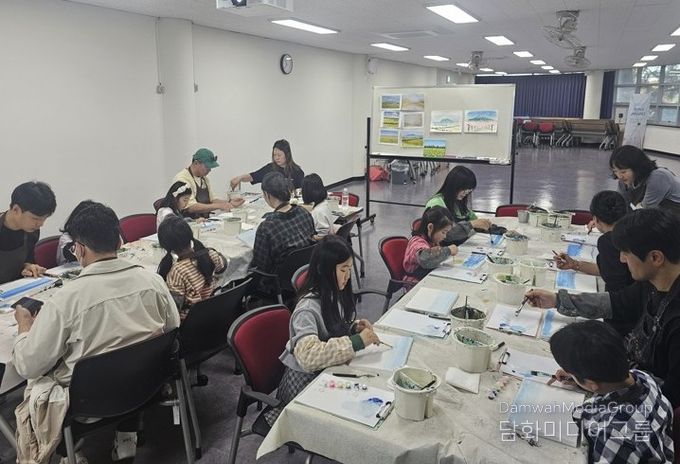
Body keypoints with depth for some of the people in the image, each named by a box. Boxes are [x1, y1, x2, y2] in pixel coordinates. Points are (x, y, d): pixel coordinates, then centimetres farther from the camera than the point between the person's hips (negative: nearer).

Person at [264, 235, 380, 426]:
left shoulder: (335, 294, -1)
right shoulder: (308, 308, -26)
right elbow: (308, 356, -38)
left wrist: (355, 327, -5)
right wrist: (356, 342, -36)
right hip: (305, 380, -8)